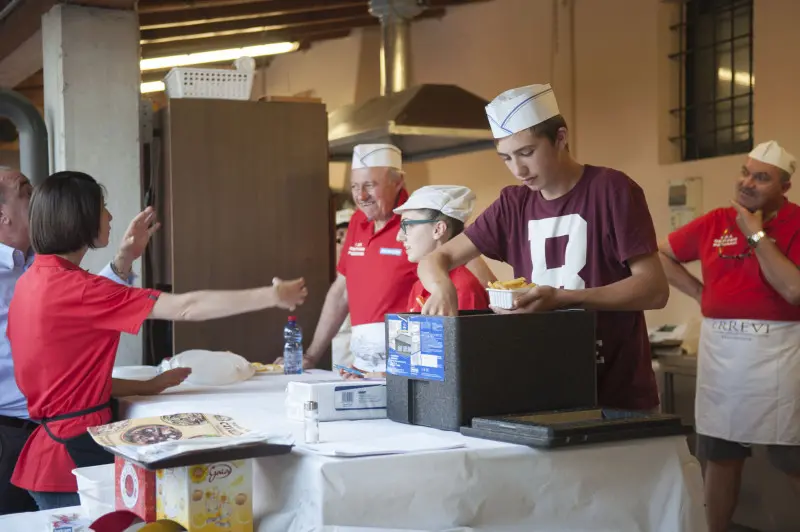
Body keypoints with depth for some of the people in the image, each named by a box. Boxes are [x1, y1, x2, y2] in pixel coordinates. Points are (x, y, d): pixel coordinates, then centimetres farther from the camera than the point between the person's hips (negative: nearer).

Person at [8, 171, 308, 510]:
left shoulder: (34, 281, 7)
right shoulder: (73, 288, -20)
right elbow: (186, 309, -21)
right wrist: (272, 296, -14)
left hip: (51, 442, 9)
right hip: (75, 449, -9)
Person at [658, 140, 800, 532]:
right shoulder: (714, 223, 7)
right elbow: (661, 254, 20)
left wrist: (756, 232, -15)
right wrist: (699, 292, 8)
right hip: (720, 349, 4)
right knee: (719, 456, 11)